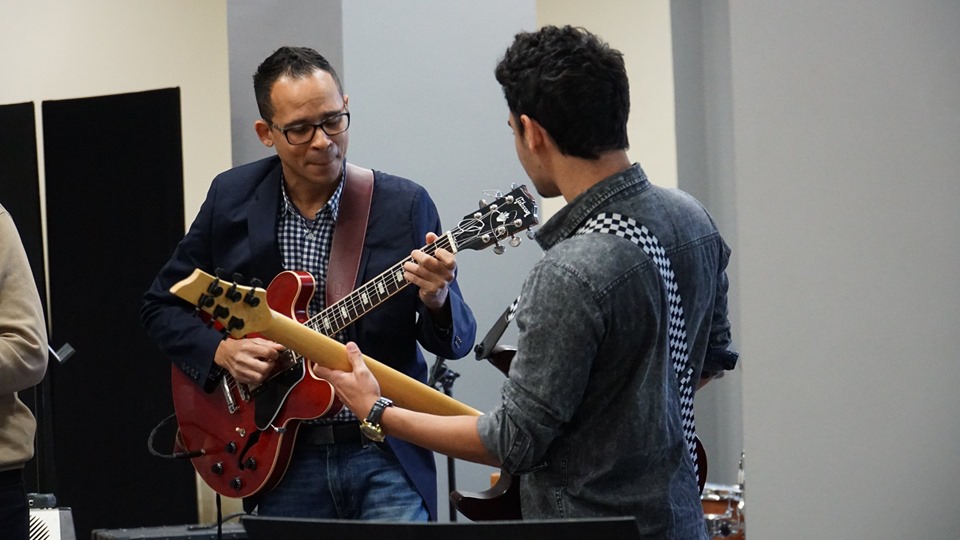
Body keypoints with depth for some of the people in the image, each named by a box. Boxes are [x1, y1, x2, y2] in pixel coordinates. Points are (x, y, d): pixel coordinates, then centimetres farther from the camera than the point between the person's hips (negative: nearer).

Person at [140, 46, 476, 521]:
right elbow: (162, 306, 11)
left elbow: (457, 340, -1)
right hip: (282, 462, 2)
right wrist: (222, 351, -7)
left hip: (386, 460, -2)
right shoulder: (231, 199, 2)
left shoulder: (405, 205, -3)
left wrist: (436, 300, -24)